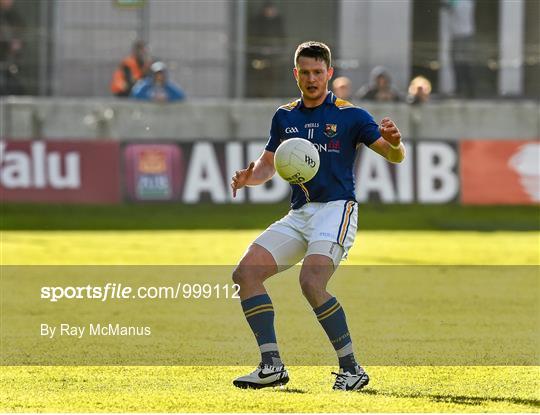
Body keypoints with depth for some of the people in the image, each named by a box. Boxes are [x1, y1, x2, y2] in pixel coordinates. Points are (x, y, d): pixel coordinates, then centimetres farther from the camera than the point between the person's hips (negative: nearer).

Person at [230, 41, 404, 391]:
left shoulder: (350, 115, -2)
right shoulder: (285, 117, 13)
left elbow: (394, 156, -3)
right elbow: (268, 165, 21)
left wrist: (395, 143, -27)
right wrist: (248, 177, -1)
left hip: (337, 208, -6)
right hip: (299, 214, 6)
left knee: (311, 282, -28)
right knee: (245, 273, -8)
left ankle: (351, 369, -18)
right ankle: (272, 365, -8)